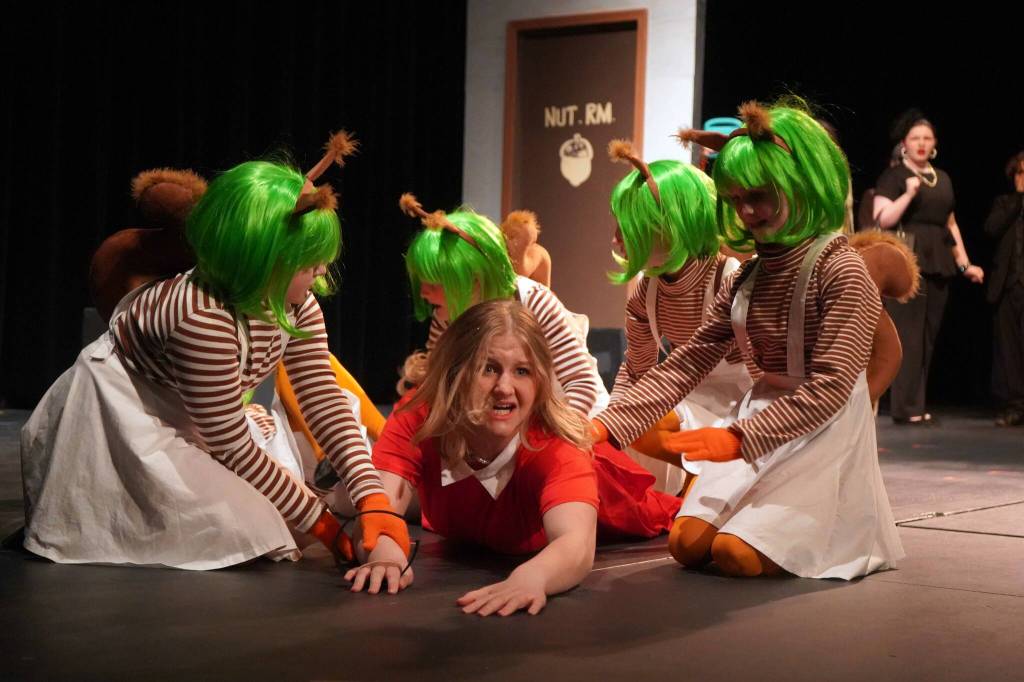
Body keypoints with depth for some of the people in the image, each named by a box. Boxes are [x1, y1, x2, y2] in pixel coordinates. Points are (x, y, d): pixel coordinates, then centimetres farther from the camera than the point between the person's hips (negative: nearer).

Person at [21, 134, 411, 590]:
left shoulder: (297, 303, -13)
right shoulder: (204, 320, -36)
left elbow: (324, 399, -16)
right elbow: (233, 448, -29)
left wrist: (376, 508, -28)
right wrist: (321, 522, -21)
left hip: (180, 415, 8)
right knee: (240, 530, -20)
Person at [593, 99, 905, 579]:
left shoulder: (841, 271, -14)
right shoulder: (746, 279, 9)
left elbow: (830, 387, -21)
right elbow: (687, 363, 5)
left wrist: (738, 438, -30)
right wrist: (605, 426, -6)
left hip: (823, 437, -7)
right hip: (760, 427, 7)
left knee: (737, 553, -20)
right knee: (688, 544, -7)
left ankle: (838, 530, 8)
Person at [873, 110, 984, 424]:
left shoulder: (942, 178, 18)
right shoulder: (893, 176, 0)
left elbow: (951, 224, 21)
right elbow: (882, 219, -10)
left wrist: (964, 264, 16)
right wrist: (909, 193, -18)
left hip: (938, 263, 6)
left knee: (929, 335, 6)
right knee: (909, 333, -10)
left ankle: (918, 403, 11)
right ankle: (907, 407, -8)